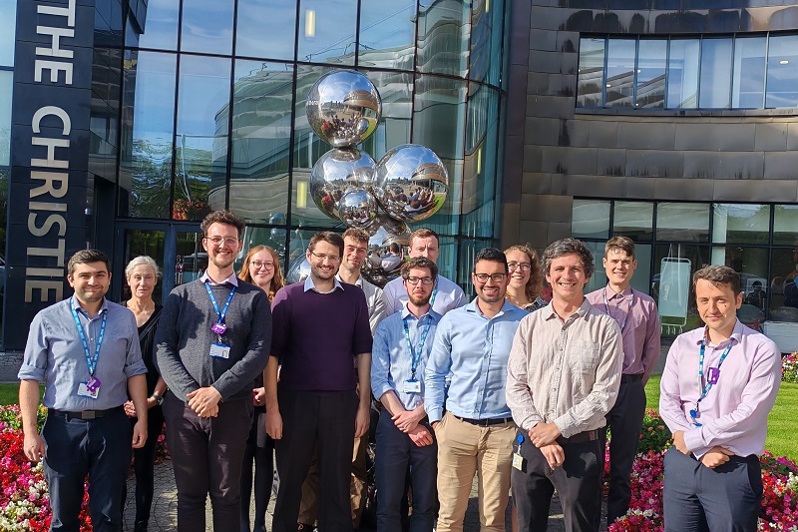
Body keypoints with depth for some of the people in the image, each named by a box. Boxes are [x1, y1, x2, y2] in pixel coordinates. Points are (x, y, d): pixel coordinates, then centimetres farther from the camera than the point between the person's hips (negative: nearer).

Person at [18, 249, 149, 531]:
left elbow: (135, 372, 8)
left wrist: (142, 418, 2)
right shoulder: (47, 320, -2)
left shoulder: (125, 318, 5)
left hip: (112, 426, 1)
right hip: (64, 426, -1)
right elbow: (30, 378, -1)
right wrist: (30, 431, -5)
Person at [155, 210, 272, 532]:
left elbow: (259, 352, -4)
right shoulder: (181, 296, 10)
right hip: (183, 406, 1)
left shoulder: (254, 297, 7)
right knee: (189, 493, 9)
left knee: (226, 494, 7)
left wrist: (217, 391, -15)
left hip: (232, 407, -1)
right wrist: (190, 393, -13)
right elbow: (163, 349, 2)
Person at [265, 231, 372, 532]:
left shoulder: (354, 297, 7)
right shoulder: (287, 297, 2)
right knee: (290, 481, 9)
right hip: (295, 400, -1)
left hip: (341, 402, 1)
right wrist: (272, 407, -8)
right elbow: (272, 354, -2)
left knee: (337, 483, 9)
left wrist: (364, 404, 3)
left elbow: (363, 351, 8)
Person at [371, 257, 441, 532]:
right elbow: (379, 380, 0)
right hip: (393, 422, 1)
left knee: (426, 503, 8)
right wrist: (405, 420, -8)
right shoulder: (387, 326, 8)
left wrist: (418, 415, -12)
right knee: (388, 502, 3)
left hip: (430, 422, 0)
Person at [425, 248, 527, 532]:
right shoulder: (453, 320, 4)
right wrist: (436, 419, 4)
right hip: (456, 426, 1)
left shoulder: (523, 323, 1)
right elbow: (434, 374, 11)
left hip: (503, 431, -1)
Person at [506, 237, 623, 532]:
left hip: (581, 445, -3)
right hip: (531, 442, 3)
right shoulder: (530, 325, 6)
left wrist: (558, 427, -11)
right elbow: (515, 386, 2)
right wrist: (537, 430, -10)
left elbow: (604, 394, -7)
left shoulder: (605, 327, -3)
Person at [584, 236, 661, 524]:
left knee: (623, 462, 9)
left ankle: (617, 519, 21)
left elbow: (652, 351, 10)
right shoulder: (589, 302, 0)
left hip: (630, 388, 1)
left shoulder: (646, 305, 4)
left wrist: (637, 383, 10)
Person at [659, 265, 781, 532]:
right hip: (682, 462, 4)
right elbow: (668, 402, 2)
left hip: (733, 469, -3)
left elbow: (749, 415, -14)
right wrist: (703, 450, -10)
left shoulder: (762, 350, -8)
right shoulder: (683, 344, 5)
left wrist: (692, 439, -9)